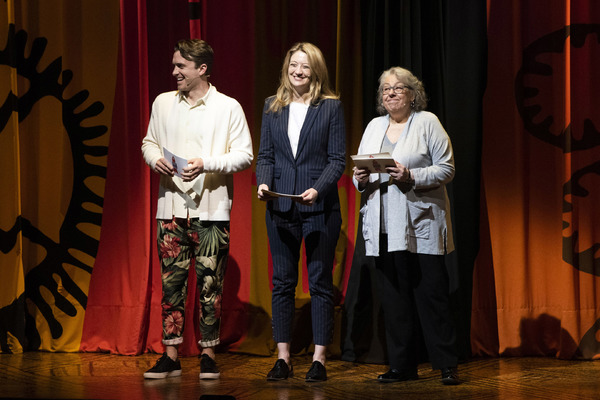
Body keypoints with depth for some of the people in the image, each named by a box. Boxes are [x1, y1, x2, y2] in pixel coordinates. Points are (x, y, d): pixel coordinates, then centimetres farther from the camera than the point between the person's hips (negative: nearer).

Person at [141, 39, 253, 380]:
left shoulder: (228, 108, -1)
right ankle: (171, 357, 6)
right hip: (171, 208, 3)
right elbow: (149, 142, 20)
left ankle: (209, 355, 8)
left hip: (211, 209, -3)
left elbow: (244, 155, -3)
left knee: (210, 285, -1)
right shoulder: (163, 103, 11)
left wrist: (206, 164, -16)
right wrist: (155, 158, -3)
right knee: (172, 282, 2)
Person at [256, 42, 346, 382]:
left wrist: (317, 189, -18)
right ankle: (283, 357, 11)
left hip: (320, 206, -3)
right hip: (281, 205, 3)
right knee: (282, 282, 6)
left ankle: (319, 358, 5)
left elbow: (338, 159, -3)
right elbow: (265, 155, 11)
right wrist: (263, 182, -8)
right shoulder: (273, 107, 9)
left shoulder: (331, 107, 0)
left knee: (320, 282, 1)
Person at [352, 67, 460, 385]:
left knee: (431, 294, -6)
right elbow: (360, 173, 21)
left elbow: (446, 169, -4)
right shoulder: (374, 127, 18)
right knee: (393, 297, 5)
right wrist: (360, 179, -2)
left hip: (420, 225, -5)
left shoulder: (427, 123, 2)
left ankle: (447, 365, -1)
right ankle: (402, 365, 12)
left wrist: (411, 176, -16)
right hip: (383, 228, 5)